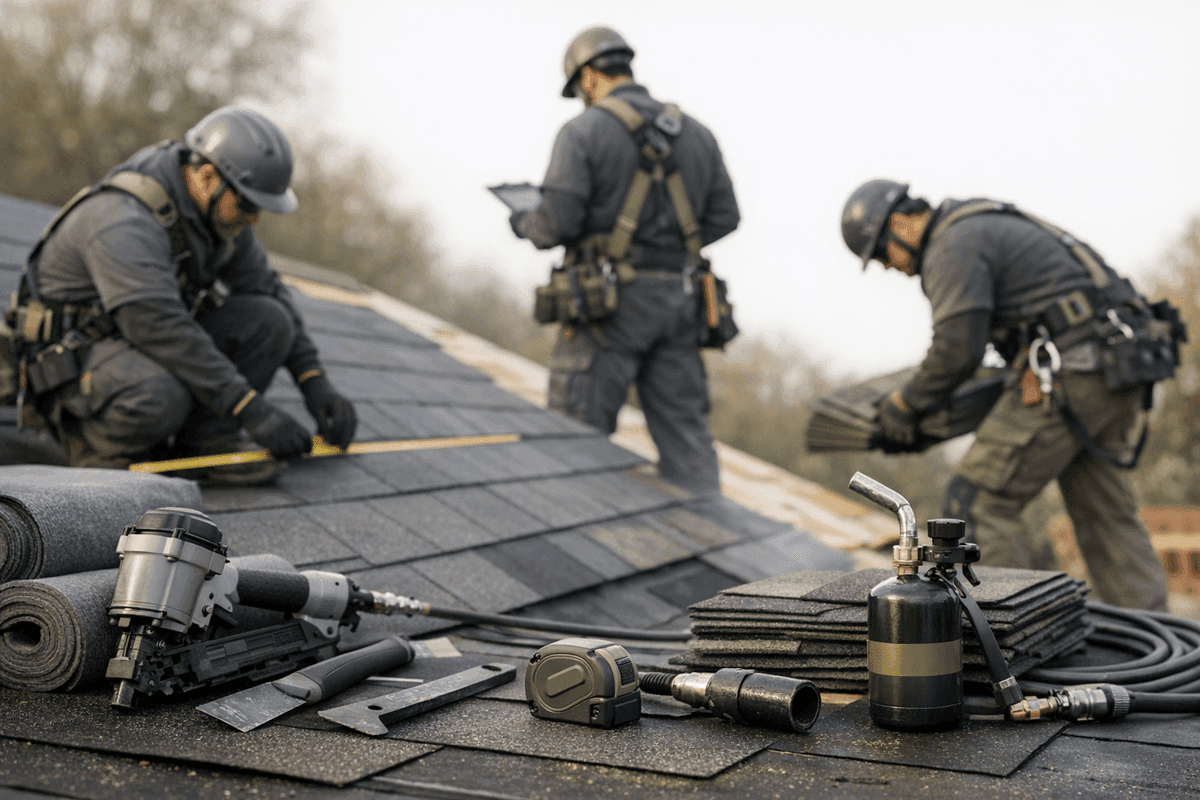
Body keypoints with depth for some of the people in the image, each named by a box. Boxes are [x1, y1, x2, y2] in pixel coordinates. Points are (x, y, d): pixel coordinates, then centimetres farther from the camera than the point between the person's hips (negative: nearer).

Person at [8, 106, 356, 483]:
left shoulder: (219, 209, -3)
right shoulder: (124, 222, -30)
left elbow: (266, 289, 4)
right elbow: (159, 328, -38)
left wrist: (315, 382, -8)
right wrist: (252, 411, -38)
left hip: (147, 346, 8)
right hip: (71, 356, -8)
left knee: (269, 320, -13)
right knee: (158, 399, -40)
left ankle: (205, 439, -7)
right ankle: (92, 438, -9)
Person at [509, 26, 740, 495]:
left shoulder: (583, 132, -7)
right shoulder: (695, 133, 10)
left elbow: (556, 223, -14)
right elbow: (723, 217, 10)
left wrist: (524, 224, 8)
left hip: (609, 302, -5)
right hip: (676, 299, 5)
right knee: (684, 431, 9)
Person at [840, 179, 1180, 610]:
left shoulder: (952, 246, -8)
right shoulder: (990, 228, 24)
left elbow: (958, 349, -15)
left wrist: (905, 403, -3)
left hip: (1069, 375, -10)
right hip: (1117, 365, 10)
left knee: (979, 500, -4)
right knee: (1104, 512, 14)